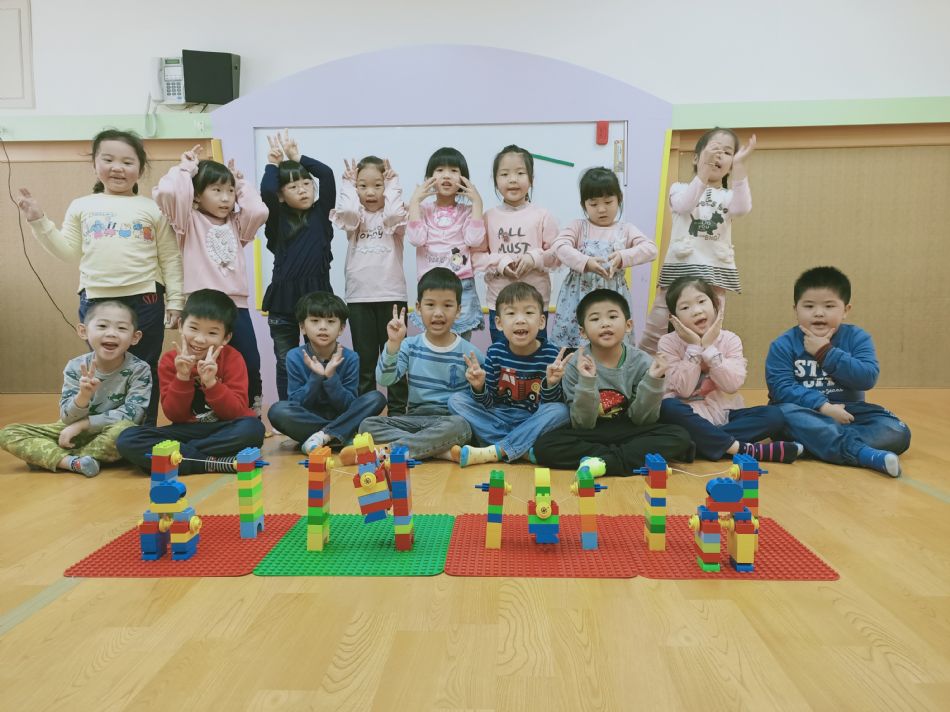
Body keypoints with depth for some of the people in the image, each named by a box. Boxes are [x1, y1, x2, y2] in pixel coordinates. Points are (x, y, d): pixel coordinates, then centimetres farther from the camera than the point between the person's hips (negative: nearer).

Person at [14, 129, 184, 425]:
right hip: (95, 301, 2)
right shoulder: (82, 206, 8)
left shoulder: (152, 208, 3)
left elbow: (170, 258, 3)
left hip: (145, 301, -2)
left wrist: (175, 301, -2)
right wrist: (38, 220, 1)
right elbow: (68, 251, 8)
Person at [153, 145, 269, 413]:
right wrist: (186, 169, 1)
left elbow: (259, 211, -1)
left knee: (250, 366, 4)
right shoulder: (190, 221, 3)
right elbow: (166, 192, -14)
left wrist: (240, 182, 12)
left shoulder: (236, 223, 17)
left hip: (237, 306, 5)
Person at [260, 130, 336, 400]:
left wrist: (297, 157, 4)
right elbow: (266, 191, -16)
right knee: (286, 364, 11)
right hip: (283, 299, 0)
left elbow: (327, 174, -5)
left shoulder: (320, 213, 6)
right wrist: (273, 163, 0)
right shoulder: (278, 218, 3)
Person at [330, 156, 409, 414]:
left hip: (392, 295, -1)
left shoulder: (395, 218, 4)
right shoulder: (354, 217, 8)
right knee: (364, 358, 8)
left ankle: (398, 410, 14)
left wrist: (393, 186, -5)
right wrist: (348, 185, 2)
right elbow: (346, 211, -14)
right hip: (359, 297, 2)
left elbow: (395, 215, -19)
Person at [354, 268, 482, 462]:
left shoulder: (470, 353, -2)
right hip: (415, 418, 3)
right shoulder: (410, 346, 5)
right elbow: (384, 380, -9)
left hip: (451, 419, -3)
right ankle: (441, 451, -27)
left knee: (459, 426, -37)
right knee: (368, 425, -19)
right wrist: (393, 344, -21)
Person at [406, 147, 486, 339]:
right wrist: (415, 201, -8)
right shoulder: (423, 210, 6)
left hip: (463, 286, 0)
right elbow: (416, 239, -10)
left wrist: (477, 202, -8)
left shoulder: (467, 211, 6)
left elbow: (475, 239, -11)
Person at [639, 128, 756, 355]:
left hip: (714, 272, 2)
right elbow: (684, 205, -16)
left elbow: (742, 209, -12)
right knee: (655, 330, -1)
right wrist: (705, 168, -29)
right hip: (680, 267, -2)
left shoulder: (728, 196, 13)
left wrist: (740, 166, -22)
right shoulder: (680, 188, 9)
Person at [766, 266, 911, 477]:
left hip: (848, 411, 3)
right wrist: (823, 406, -26)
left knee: (897, 431, -18)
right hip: (807, 413, -2)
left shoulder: (857, 337, 2)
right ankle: (864, 453, -41)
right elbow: (782, 388, -15)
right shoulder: (783, 346, -4)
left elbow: (867, 378, -13)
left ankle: (814, 443, -34)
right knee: (786, 412, -36)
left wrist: (826, 352, -17)